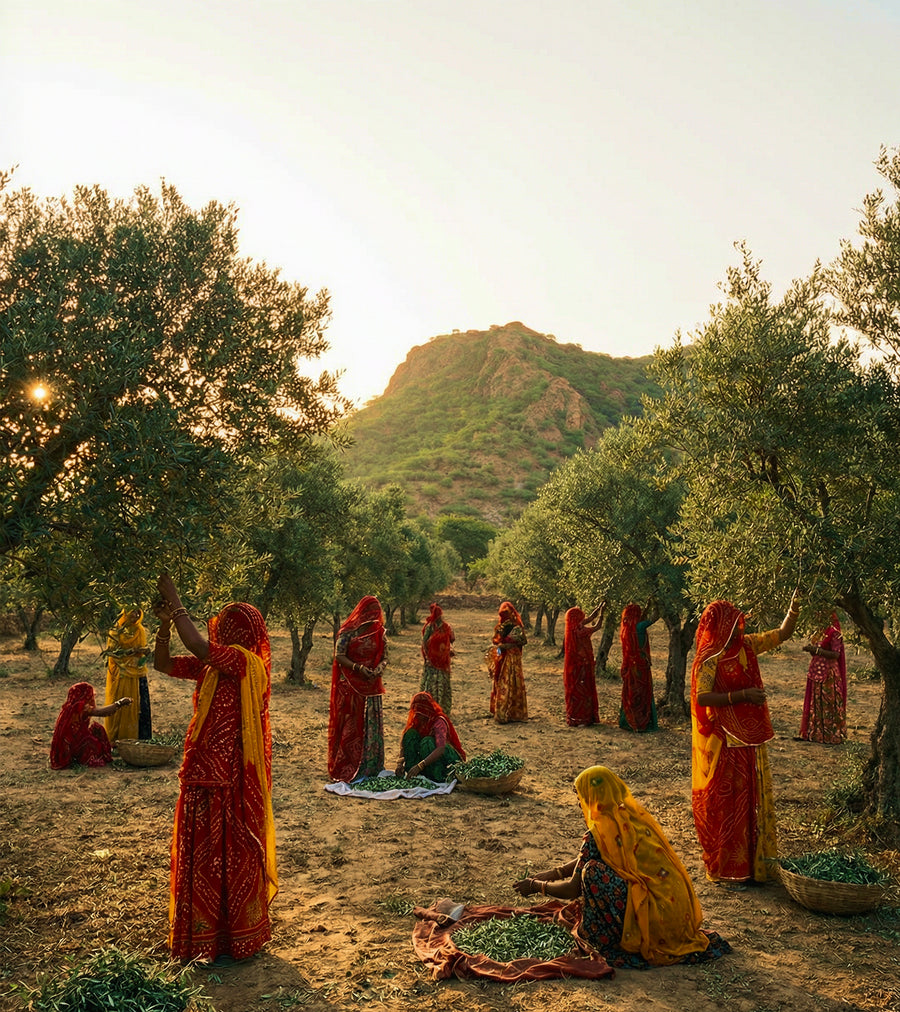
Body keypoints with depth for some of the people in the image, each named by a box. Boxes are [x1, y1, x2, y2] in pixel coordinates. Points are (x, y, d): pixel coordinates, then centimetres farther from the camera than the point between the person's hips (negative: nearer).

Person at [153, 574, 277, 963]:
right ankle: (208, 932, 36)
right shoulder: (213, 665, 7)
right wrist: (165, 624, -3)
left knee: (231, 854, 4)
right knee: (202, 854, 19)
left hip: (232, 780, -9)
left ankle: (236, 940, 19)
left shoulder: (246, 663, -19)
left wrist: (176, 605, -23)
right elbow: (164, 664, 11)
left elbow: (198, 645, -33)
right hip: (205, 774, 9)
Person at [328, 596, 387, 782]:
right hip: (349, 686, -4)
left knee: (372, 725, 6)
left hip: (371, 686, 4)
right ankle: (345, 768, 6)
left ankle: (370, 767, 15)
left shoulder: (379, 633, 6)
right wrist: (358, 667, -23)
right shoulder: (347, 632, -7)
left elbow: (384, 657, 8)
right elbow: (339, 656, -11)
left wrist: (379, 667, -14)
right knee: (349, 727, -1)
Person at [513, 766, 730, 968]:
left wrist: (536, 886, 13)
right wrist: (554, 873, 24)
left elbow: (572, 890, -4)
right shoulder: (637, 815, 10)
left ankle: (605, 941, 2)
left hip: (655, 922, -8)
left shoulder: (600, 833, -13)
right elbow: (588, 855, 25)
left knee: (593, 872, -13)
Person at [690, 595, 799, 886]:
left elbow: (783, 634, 13)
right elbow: (702, 697, -25)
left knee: (754, 798, 15)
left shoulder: (747, 645, 5)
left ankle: (753, 860, 28)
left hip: (750, 739, 7)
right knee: (725, 803, 2)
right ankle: (725, 869, 14)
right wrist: (742, 695, -27)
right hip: (724, 743, -7)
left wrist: (792, 611, -5)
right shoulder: (709, 659, -16)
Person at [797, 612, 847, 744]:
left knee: (828, 704, -3)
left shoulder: (834, 632, -14)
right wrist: (812, 648, 3)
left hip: (828, 674, -9)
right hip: (817, 672, 9)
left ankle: (832, 736, 4)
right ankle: (814, 733, 19)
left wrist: (816, 650, -24)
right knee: (816, 703, 12)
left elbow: (835, 654, -21)